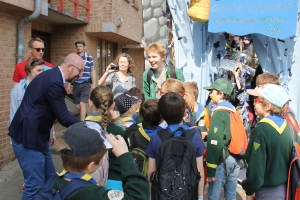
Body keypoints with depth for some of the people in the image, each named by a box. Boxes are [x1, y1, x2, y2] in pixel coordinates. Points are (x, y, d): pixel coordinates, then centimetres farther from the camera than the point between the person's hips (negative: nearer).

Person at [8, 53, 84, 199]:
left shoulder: (52, 75, 10)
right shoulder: (54, 82, -22)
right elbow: (63, 118, -21)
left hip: (36, 134, 10)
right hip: (28, 137, -10)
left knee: (49, 179, 17)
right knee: (36, 185, -3)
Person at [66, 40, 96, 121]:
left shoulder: (89, 58, 0)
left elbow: (92, 71, 6)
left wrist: (94, 84, 2)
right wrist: (69, 85, 10)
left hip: (86, 84, -3)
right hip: (76, 84, 3)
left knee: (82, 104, -12)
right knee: (78, 105, 8)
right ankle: (86, 117, 31)